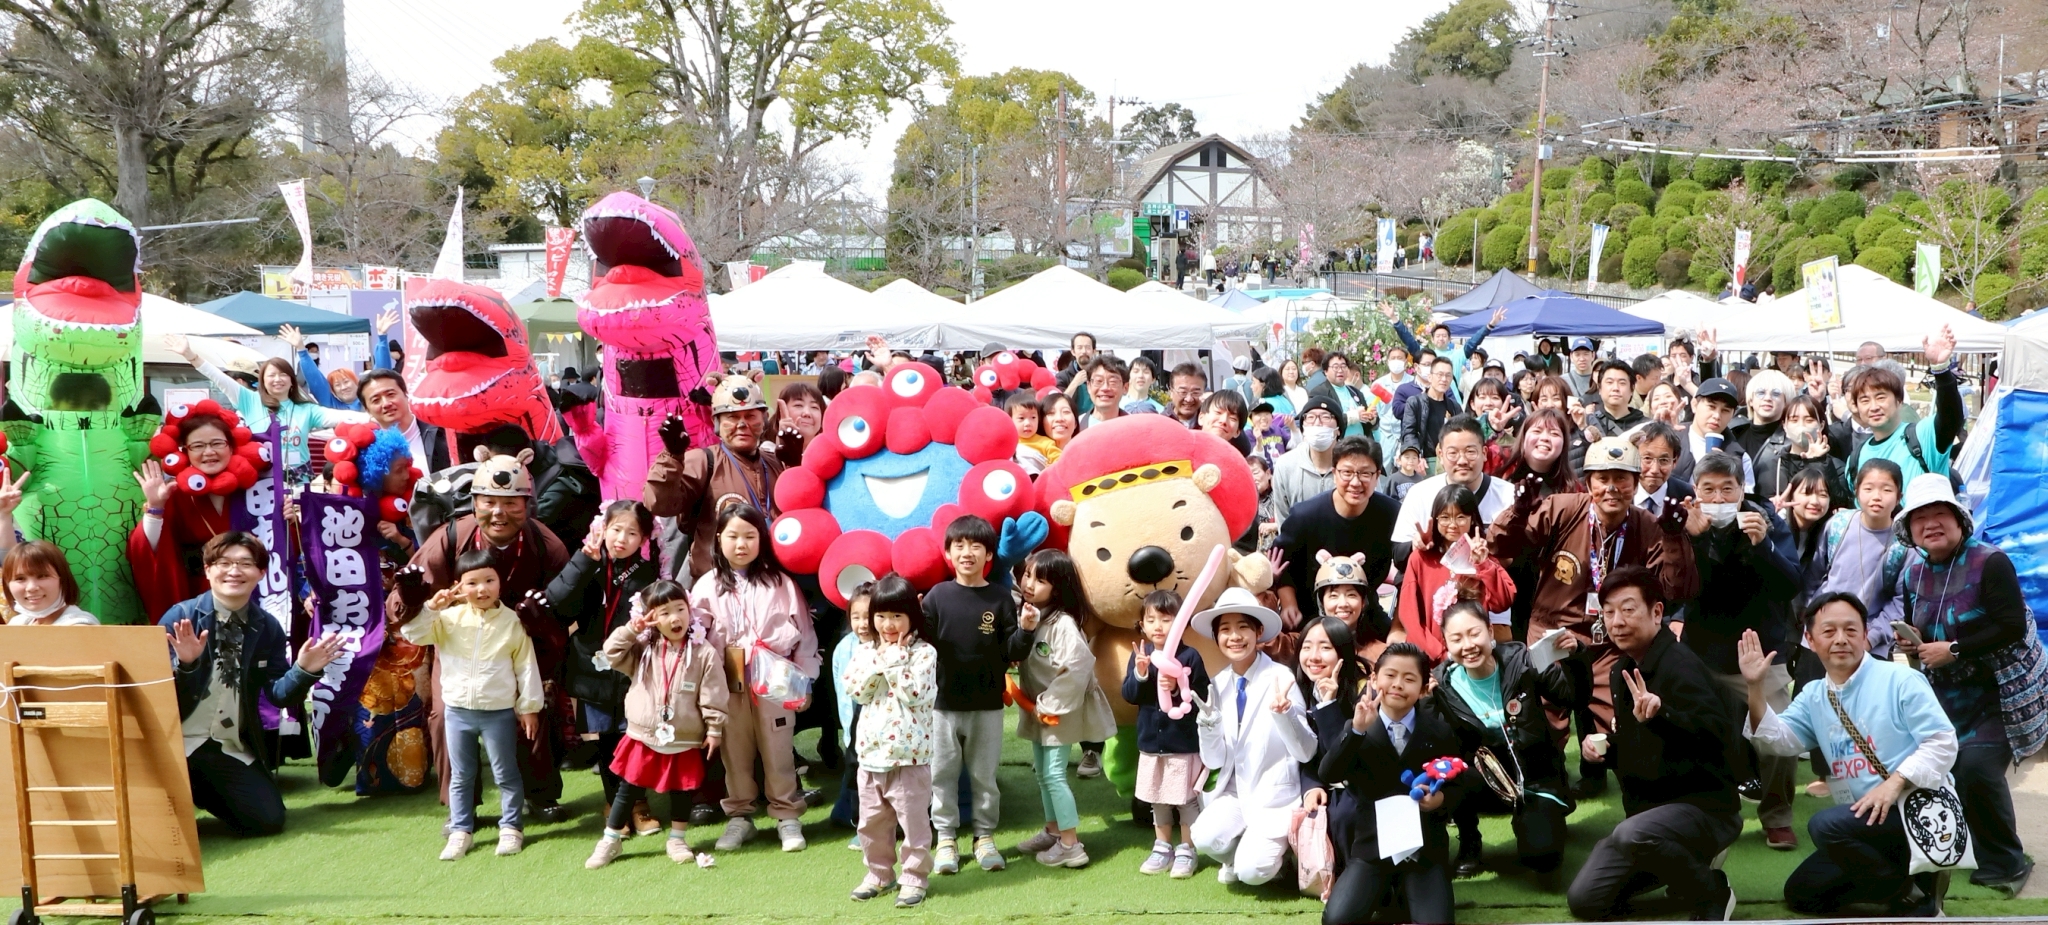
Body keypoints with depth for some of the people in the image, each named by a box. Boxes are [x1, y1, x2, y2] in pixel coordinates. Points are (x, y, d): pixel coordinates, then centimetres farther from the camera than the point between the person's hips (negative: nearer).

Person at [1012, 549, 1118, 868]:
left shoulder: (1063, 624, -22)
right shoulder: (1025, 614, 4)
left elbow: (1076, 667, -30)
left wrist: (1049, 705, -22)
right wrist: (1022, 630, -16)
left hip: (1057, 711, -9)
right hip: (1036, 709, 9)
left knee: (1053, 774, -9)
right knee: (1042, 772, 16)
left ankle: (1071, 845, -3)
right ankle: (1053, 831, 30)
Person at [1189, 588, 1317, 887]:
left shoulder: (1281, 678, -14)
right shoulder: (1217, 684, 0)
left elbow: (1306, 752, -19)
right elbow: (1213, 761, -1)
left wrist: (1283, 710, -37)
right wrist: (1207, 718, -20)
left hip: (1274, 794, -4)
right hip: (1234, 791, 4)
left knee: (1252, 872, -22)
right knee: (1205, 838, -25)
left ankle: (1268, 853, 13)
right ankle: (1235, 859, 9)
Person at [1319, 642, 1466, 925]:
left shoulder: (1439, 730, 1)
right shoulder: (1357, 728, -1)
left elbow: (1460, 784, 7)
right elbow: (1329, 774, -16)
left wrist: (1442, 799, -16)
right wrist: (1357, 730, -29)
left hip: (1425, 847, 0)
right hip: (1372, 844, 0)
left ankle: (1404, 893, 13)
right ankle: (1384, 890, 12)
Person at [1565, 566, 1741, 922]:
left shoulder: (1680, 666, -20)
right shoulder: (1620, 671, 8)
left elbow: (1719, 731, -36)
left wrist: (1660, 713, -51)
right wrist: (1605, 747, 2)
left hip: (1705, 806, -9)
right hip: (1647, 808, 9)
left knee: (1633, 835, -40)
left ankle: (1713, 895, -10)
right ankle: (1685, 864, 21)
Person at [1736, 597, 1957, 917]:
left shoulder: (1900, 680, -9)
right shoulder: (1813, 697, 9)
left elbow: (1942, 742, -14)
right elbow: (1776, 740, -3)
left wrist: (1895, 782, -26)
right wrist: (1757, 688, -17)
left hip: (1918, 808, -8)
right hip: (1864, 820, 8)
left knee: (1826, 825, -30)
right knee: (1801, 892, 9)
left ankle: (1914, 897, -12)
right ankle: (1906, 876, 11)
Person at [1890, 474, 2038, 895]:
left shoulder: (1990, 562, -15)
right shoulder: (1913, 574, 6)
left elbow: (2013, 627, -22)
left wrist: (1953, 650, -22)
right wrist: (1909, 643, -4)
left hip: (2000, 691, -7)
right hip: (1947, 694, 7)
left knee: (1976, 765, -23)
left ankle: (2005, 864, -2)